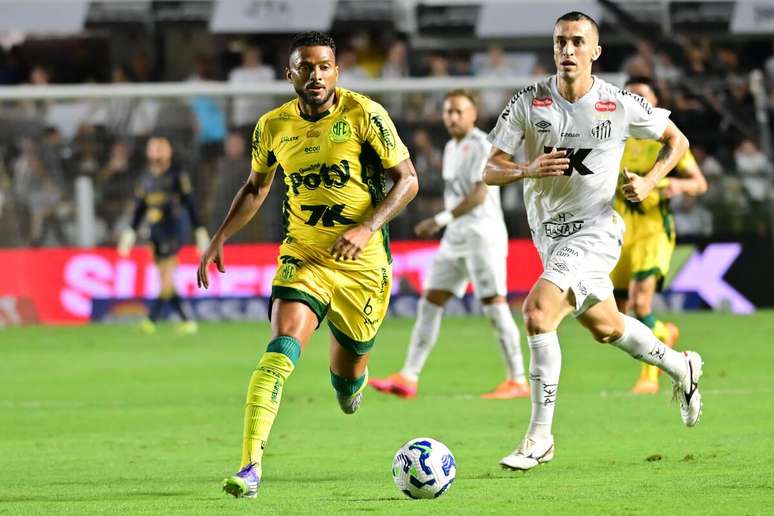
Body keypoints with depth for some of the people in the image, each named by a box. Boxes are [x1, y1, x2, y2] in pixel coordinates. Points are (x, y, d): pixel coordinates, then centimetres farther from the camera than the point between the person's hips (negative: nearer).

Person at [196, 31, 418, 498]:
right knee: (284, 346, -23)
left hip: (364, 262, -1)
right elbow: (257, 186, 18)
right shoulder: (274, 126, 0)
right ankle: (251, 467, -30)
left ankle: (349, 384, 55)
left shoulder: (364, 114, -11)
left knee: (349, 370, 12)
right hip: (303, 255, 1)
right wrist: (222, 237, 9)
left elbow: (407, 180, -8)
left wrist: (368, 227, -22)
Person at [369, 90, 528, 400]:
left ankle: (518, 381, -3)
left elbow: (479, 195, -21)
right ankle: (408, 378, 3)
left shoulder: (481, 147, -11)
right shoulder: (451, 148, 15)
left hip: (482, 234, -9)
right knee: (430, 302, 4)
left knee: (494, 306, -8)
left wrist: (441, 220, -25)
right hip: (456, 236, 9)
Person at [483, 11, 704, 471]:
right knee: (604, 327, 21)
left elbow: (677, 140, 7)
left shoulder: (620, 106, -9)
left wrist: (649, 182, -10)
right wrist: (529, 170, -26)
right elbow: (490, 171, -6)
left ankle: (539, 438, -16)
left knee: (538, 310, -24)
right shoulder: (528, 103, -6)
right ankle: (681, 368, 50)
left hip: (596, 230, -5)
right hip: (549, 232, 5)